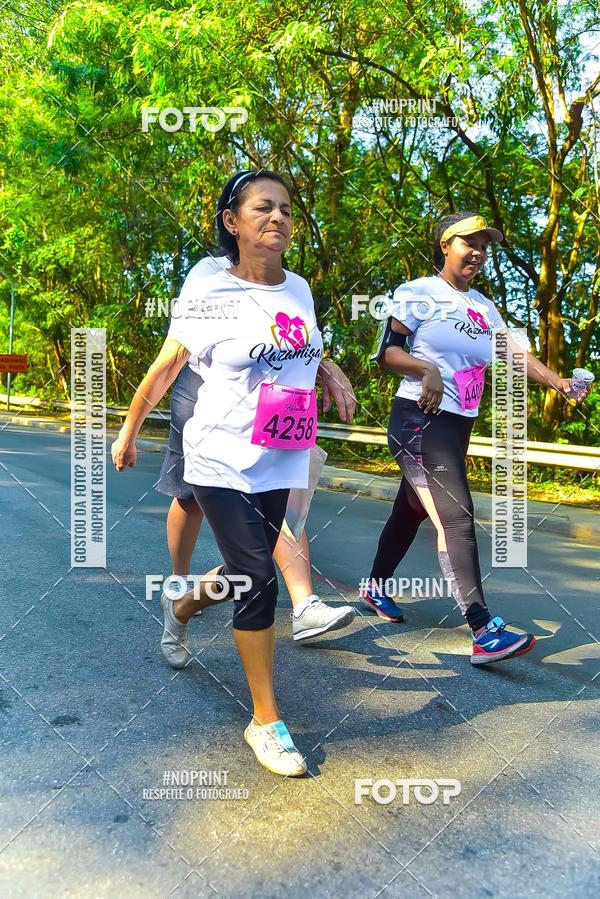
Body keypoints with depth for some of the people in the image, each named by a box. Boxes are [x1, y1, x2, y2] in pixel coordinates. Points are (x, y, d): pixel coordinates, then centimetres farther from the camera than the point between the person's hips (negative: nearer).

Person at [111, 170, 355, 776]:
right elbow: (164, 369, -1)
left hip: (280, 465, 6)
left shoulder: (300, 290, 6)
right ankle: (265, 721, 8)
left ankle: (181, 605, 51)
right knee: (258, 580, -10)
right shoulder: (209, 295, -9)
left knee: (245, 576, 16)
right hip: (223, 463, -6)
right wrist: (129, 431, 6)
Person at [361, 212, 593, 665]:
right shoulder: (419, 293, -4)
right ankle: (485, 631, -17)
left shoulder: (484, 307, 15)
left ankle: (376, 587, 35)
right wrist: (427, 368, -25)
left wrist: (558, 381, -8)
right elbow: (388, 352, -8)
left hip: (458, 426, 8)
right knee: (457, 515, -16)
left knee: (413, 509, 17)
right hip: (420, 420, -8)